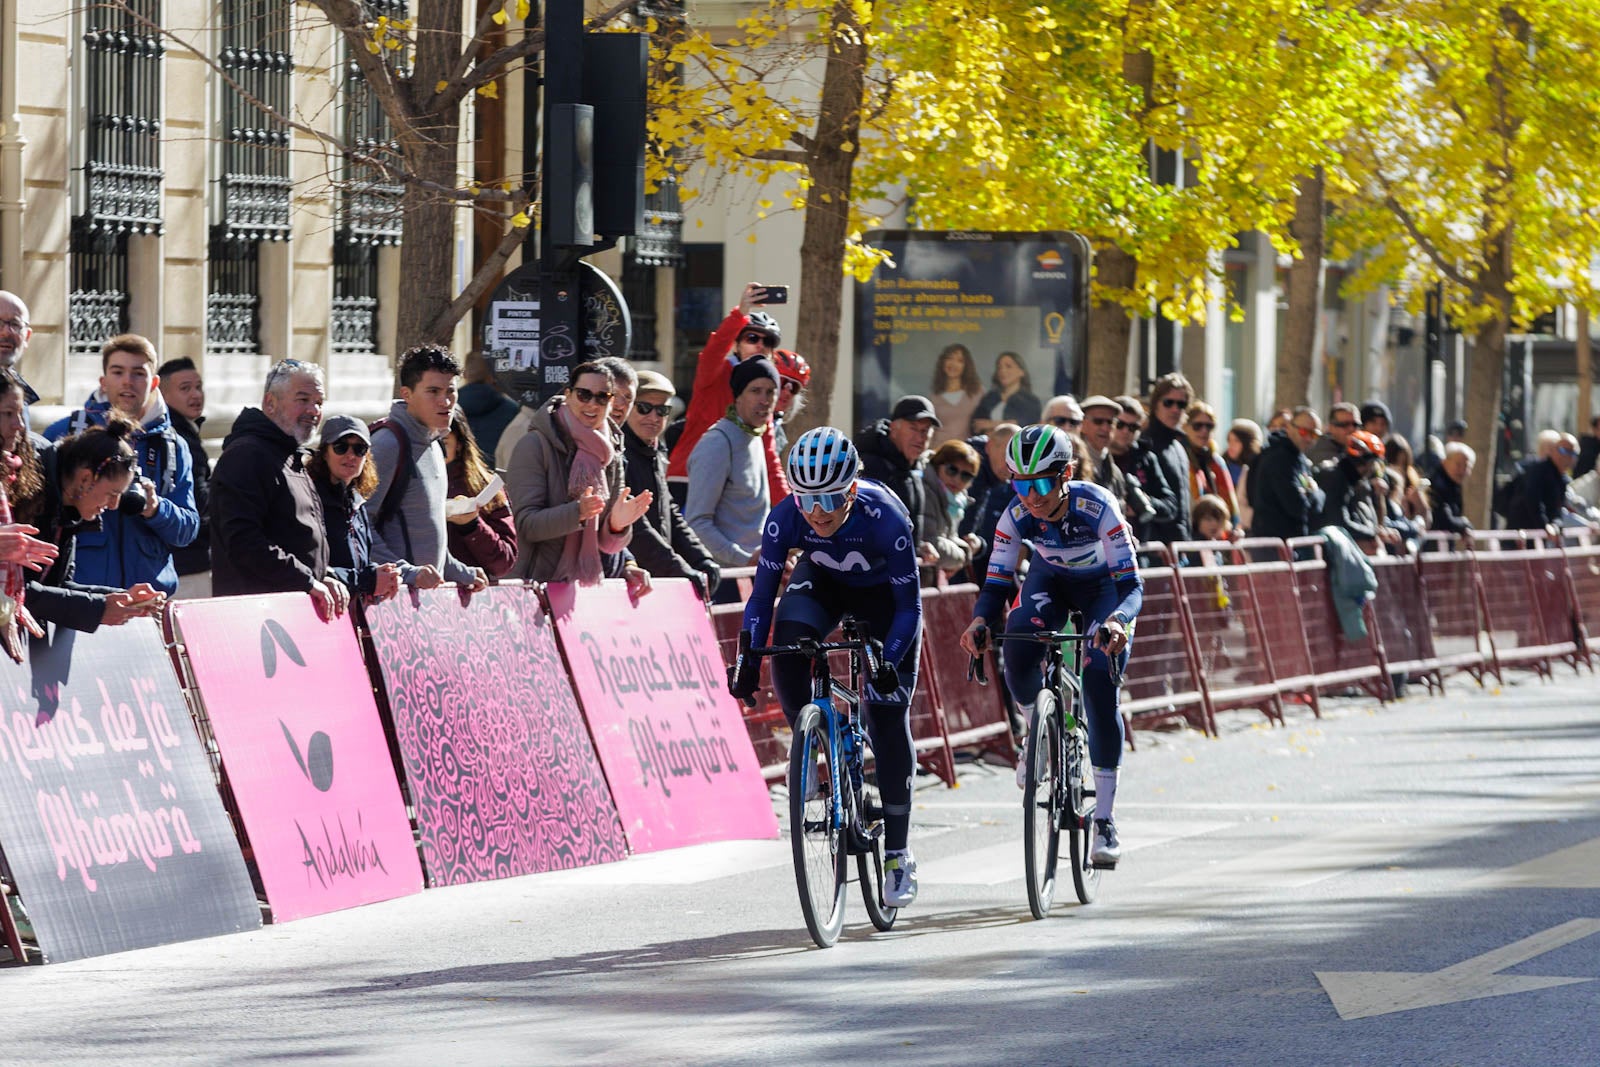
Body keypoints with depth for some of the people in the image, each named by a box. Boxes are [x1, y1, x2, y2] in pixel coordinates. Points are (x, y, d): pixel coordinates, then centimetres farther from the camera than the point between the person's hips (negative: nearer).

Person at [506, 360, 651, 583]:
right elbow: (527, 525, -13)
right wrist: (577, 512, -28)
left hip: (589, 585, 6)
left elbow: (608, 544, 13)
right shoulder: (535, 446, -5)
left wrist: (617, 524, -10)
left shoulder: (611, 457, 11)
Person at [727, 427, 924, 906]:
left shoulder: (885, 518, -37)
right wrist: (748, 661, -33)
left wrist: (889, 660, -42)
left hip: (882, 593, -2)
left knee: (889, 720, -7)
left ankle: (898, 854, 2)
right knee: (787, 647, -31)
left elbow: (909, 606, -28)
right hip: (823, 583, 2)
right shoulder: (785, 518, -30)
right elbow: (762, 594, -21)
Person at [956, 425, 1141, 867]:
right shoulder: (1017, 514, -26)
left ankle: (1104, 820, -12)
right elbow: (997, 584, -21)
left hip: (1105, 585, -3)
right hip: (1051, 580, 3)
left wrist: (1117, 621, -58)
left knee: (1099, 687, -20)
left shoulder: (1097, 507, -35)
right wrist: (981, 621, -43)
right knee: (1017, 650, -30)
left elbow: (1131, 584, -36)